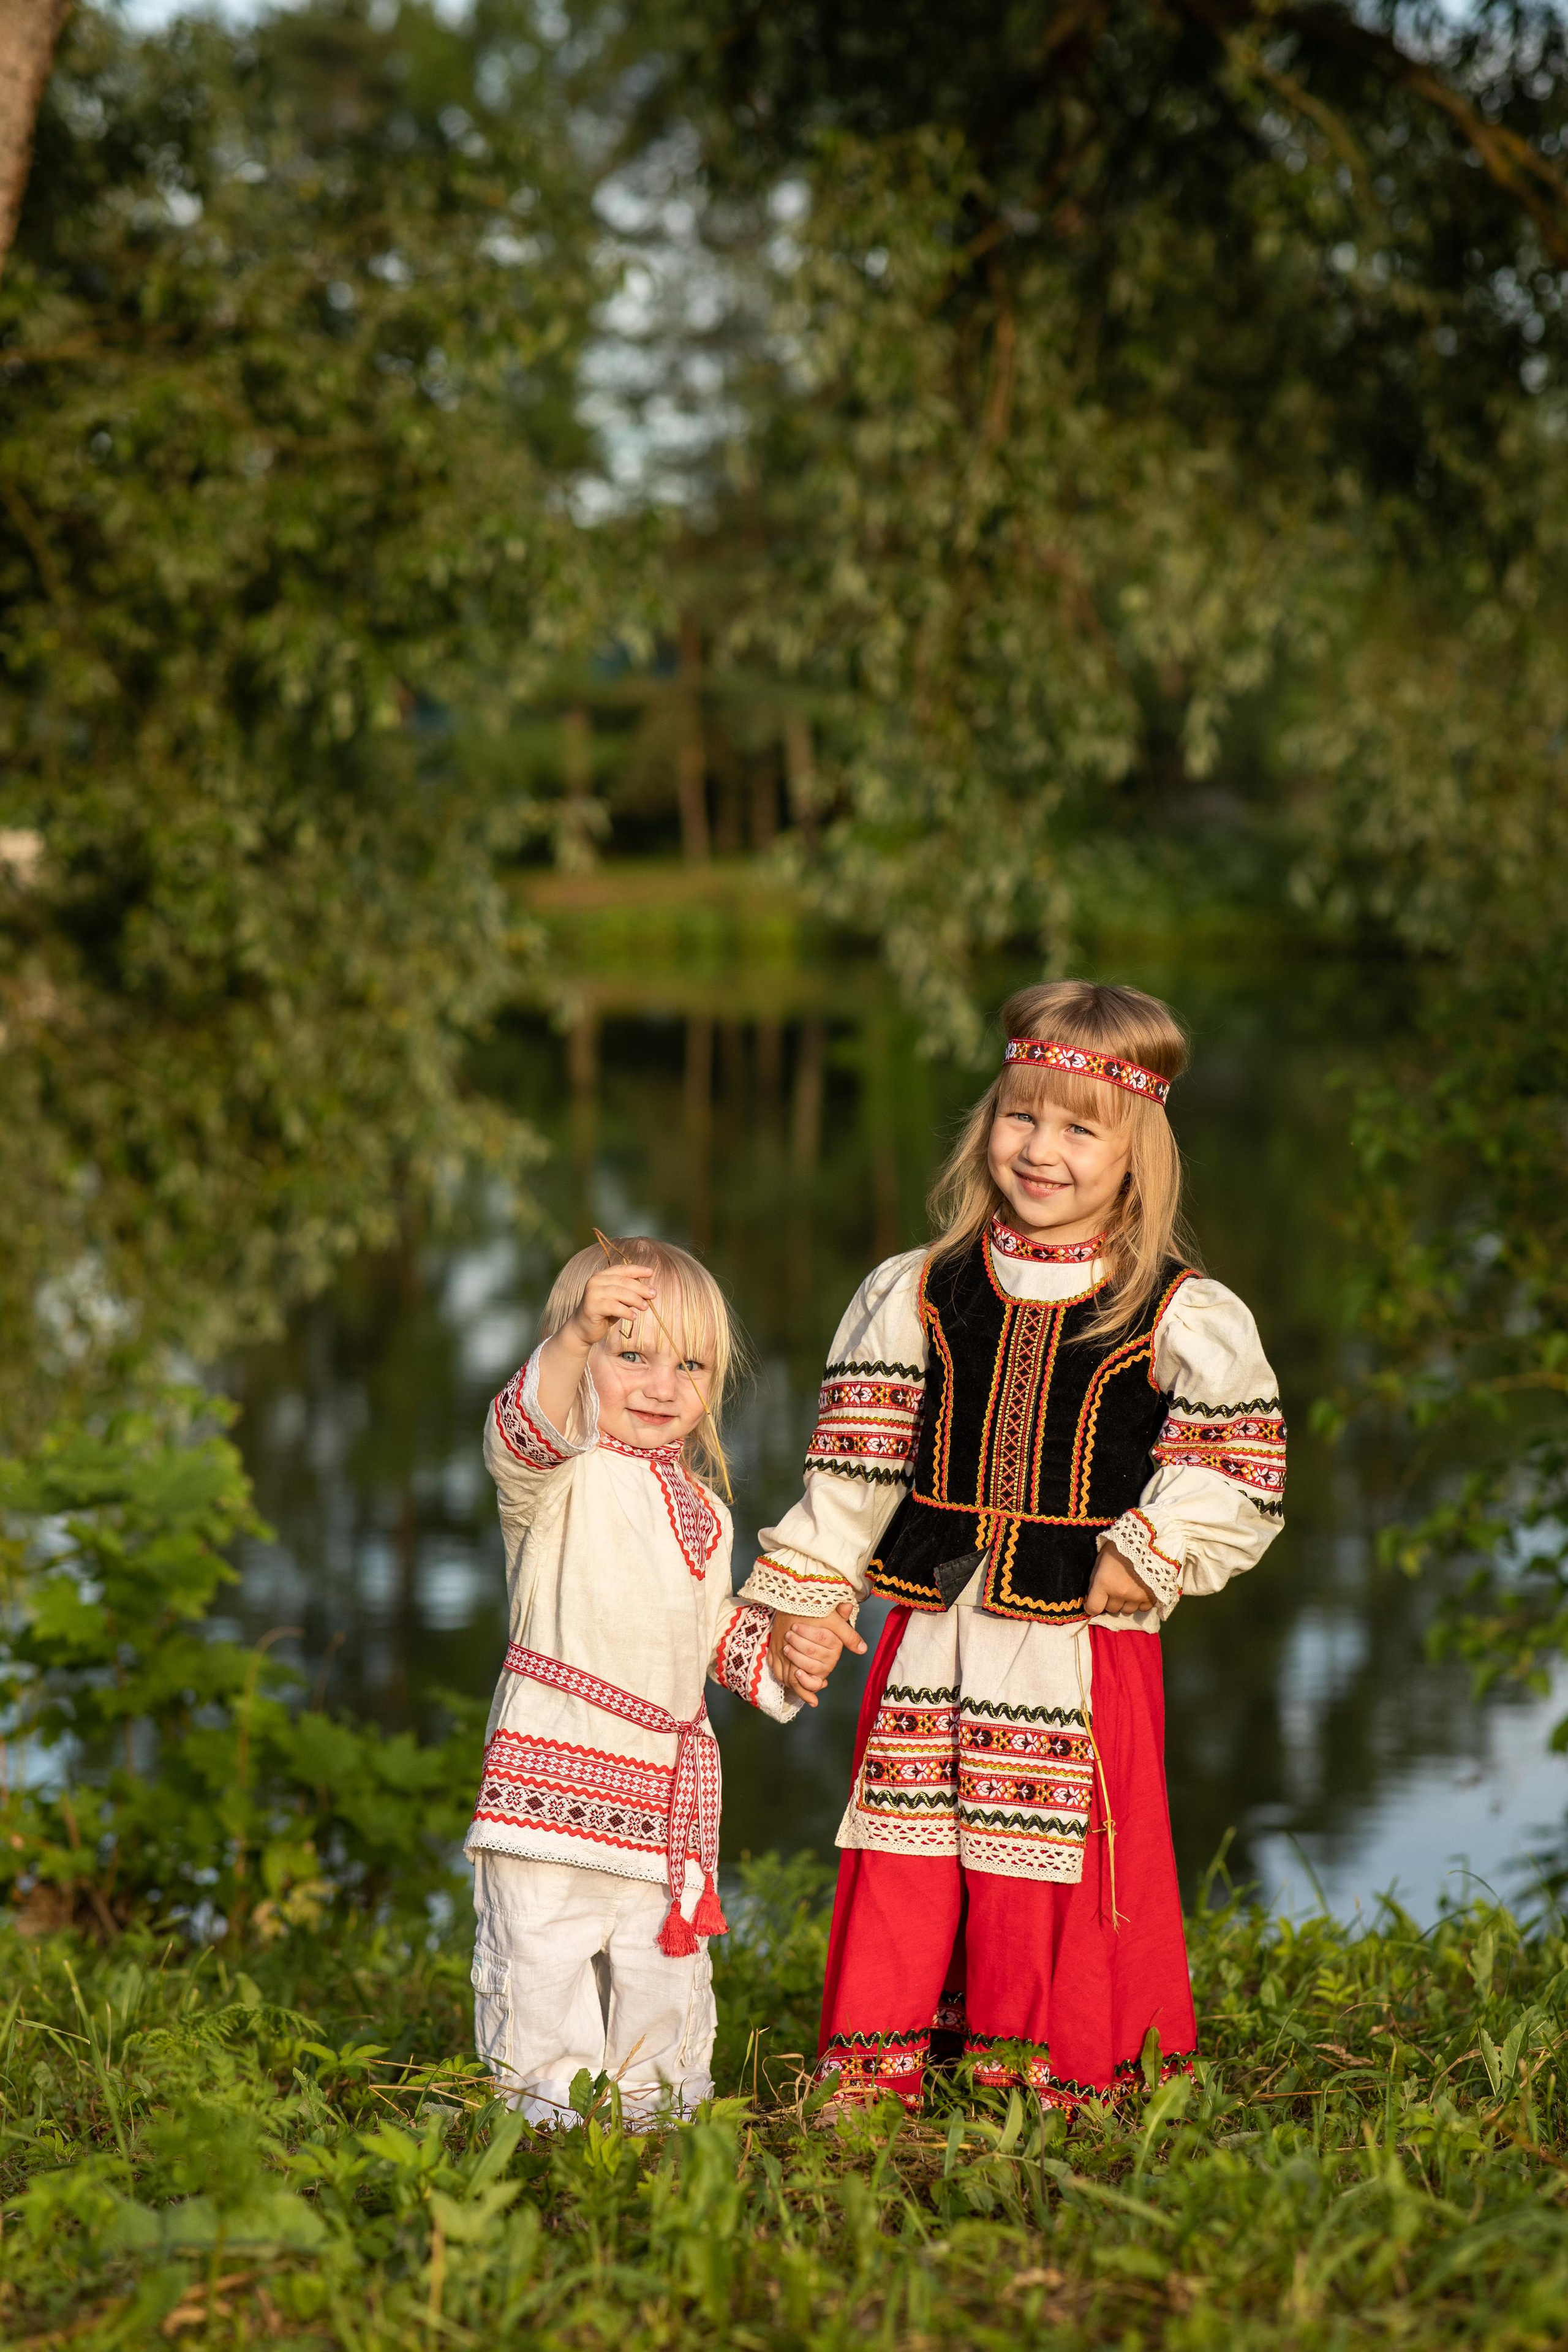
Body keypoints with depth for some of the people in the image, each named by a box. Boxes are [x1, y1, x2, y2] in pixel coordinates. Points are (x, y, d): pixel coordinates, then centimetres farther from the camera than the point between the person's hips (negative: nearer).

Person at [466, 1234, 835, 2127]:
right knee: (542, 1956, -4)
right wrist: (578, 1335, -49)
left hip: (667, 1787, 6)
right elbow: (529, 1429, -32)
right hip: (556, 1772, -6)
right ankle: (548, 2102, 8)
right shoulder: (564, 1476, -7)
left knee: (666, 1966, 14)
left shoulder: (703, 1513, 15)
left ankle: (657, 2099, 28)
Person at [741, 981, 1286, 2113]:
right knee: (905, 1869, 7)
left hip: (1084, 1641, -3)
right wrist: (811, 1595, 8)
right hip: (931, 1634, 3)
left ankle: (1072, 2089, 13)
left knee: (1060, 1866, 0)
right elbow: (855, 1459, 11)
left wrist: (1148, 1555, -14)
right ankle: (871, 2083, 18)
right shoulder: (919, 1294, 7)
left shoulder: (1183, 1316, -2)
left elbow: (1237, 1468, -3)